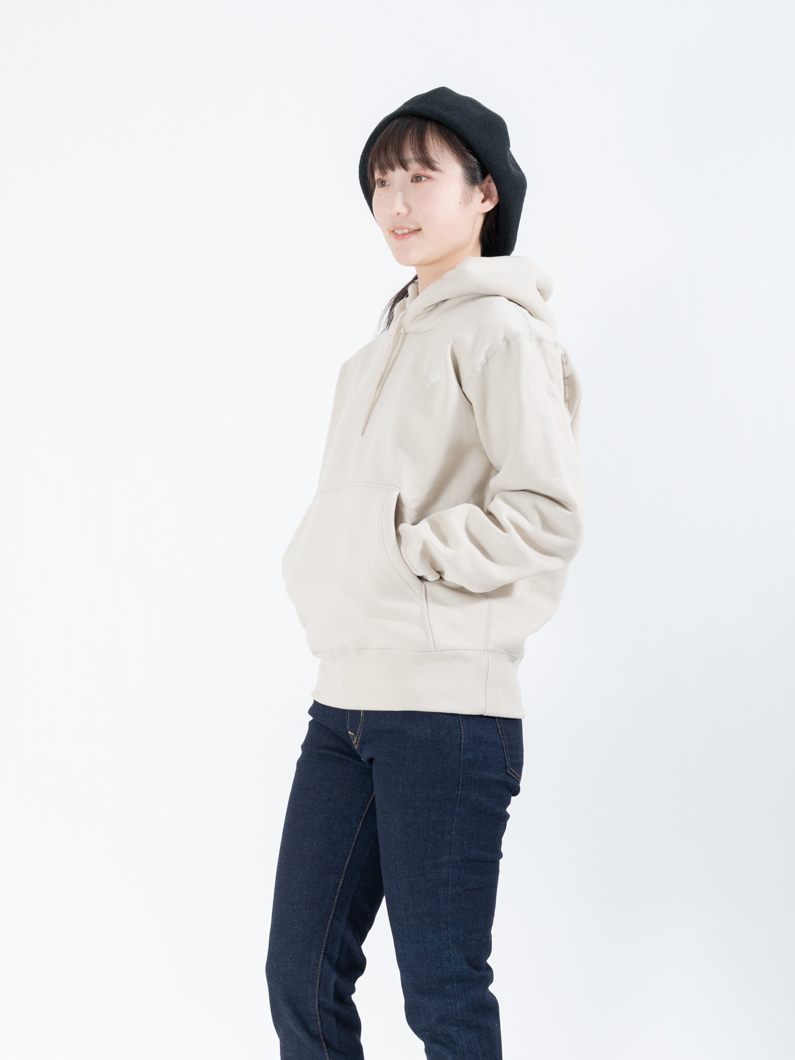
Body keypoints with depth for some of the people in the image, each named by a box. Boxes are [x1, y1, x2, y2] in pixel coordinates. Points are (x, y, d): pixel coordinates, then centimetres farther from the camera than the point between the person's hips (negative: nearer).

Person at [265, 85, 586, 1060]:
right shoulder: (385, 348, 19)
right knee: (300, 975, 12)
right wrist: (316, 576, 10)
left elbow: (548, 513, -18)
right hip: (345, 694, 8)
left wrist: (405, 555, -12)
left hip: (446, 705, -8)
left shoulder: (499, 330, -6)